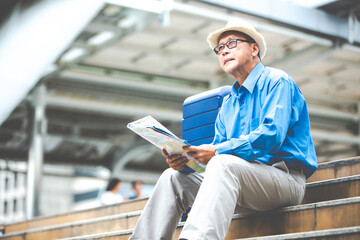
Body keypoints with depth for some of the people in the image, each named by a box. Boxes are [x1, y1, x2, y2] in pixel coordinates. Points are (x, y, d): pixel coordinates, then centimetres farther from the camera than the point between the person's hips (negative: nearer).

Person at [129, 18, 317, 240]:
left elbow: (271, 135, -18)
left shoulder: (277, 82, -1)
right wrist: (185, 159, -5)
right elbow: (218, 147, 17)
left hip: (285, 178, -7)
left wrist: (217, 151, -23)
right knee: (173, 177, -4)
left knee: (223, 164, -35)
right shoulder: (228, 103, 24)